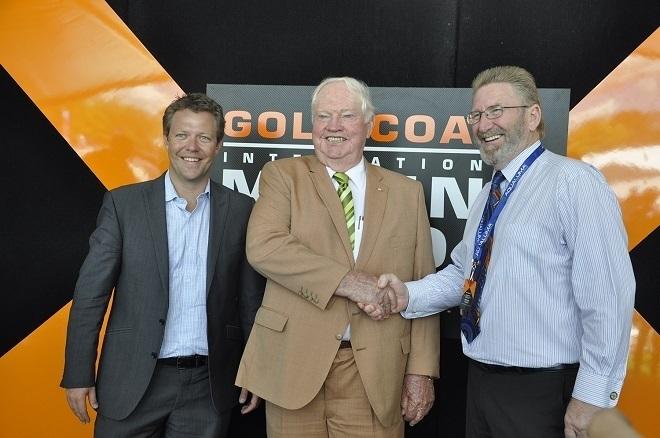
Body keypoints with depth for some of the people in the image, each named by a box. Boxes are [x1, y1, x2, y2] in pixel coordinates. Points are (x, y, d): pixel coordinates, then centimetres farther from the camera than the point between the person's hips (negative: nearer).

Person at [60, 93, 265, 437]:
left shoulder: (241, 210, 1)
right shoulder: (123, 203, -2)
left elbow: (251, 298, 4)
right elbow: (91, 293, -2)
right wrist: (79, 374, -3)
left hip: (208, 385, 1)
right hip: (133, 381, 0)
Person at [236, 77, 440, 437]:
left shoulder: (406, 192, 9)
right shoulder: (282, 175, 4)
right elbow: (262, 246, -13)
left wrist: (421, 370, 0)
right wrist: (345, 281, -19)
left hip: (376, 373, 1)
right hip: (293, 364, -1)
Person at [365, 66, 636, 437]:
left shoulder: (573, 182, -15)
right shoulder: (488, 197, 12)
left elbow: (608, 295, -19)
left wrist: (591, 395, -16)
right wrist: (408, 296, -4)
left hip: (540, 391, -7)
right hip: (481, 380, 8)